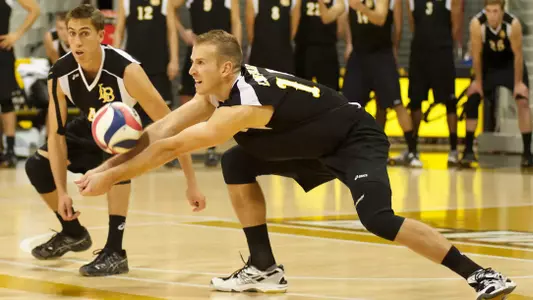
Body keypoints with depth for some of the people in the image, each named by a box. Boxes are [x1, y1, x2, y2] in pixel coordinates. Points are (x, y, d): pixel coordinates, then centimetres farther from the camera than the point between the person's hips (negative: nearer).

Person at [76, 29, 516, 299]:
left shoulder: (245, 105, -33)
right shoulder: (215, 94, -6)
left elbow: (170, 148, -32)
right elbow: (160, 131, -4)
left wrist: (111, 178, -28)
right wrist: (106, 166, -12)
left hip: (357, 139, -9)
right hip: (315, 148, 9)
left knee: (378, 219, -29)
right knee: (237, 166, 1)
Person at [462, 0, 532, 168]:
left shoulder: (513, 24, -32)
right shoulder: (477, 24, -30)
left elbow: (518, 54, -21)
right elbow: (477, 54, -18)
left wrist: (518, 83, -15)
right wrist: (478, 81, -11)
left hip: (511, 64, -1)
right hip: (488, 64, 2)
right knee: (472, 100, -5)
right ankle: (468, 150, 3)